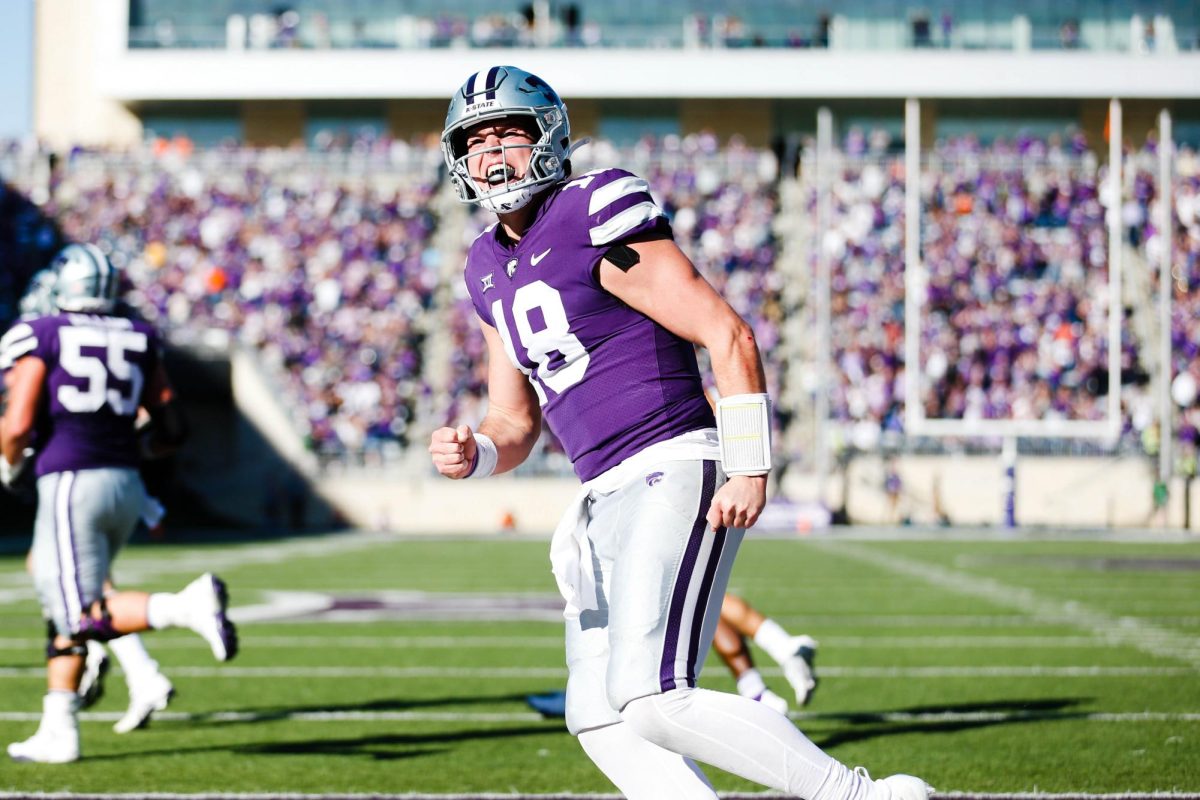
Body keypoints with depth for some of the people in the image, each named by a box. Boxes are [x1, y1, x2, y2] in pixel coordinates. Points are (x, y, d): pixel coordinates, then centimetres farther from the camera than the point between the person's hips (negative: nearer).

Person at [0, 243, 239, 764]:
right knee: (61, 611, 17)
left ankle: (188, 605, -29)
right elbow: (170, 429, 12)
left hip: (69, 482, -6)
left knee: (84, 619, -7)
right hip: (125, 485, 6)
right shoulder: (137, 340, 11)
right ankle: (57, 734, 16)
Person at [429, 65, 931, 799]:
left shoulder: (595, 222, -9)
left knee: (654, 702, -20)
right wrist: (473, 456, -1)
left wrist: (749, 470, -16)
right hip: (607, 499, 9)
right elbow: (516, 424, 22)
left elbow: (730, 338, -12)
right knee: (601, 721, 2)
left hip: (673, 477, -9)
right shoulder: (491, 270, 17)